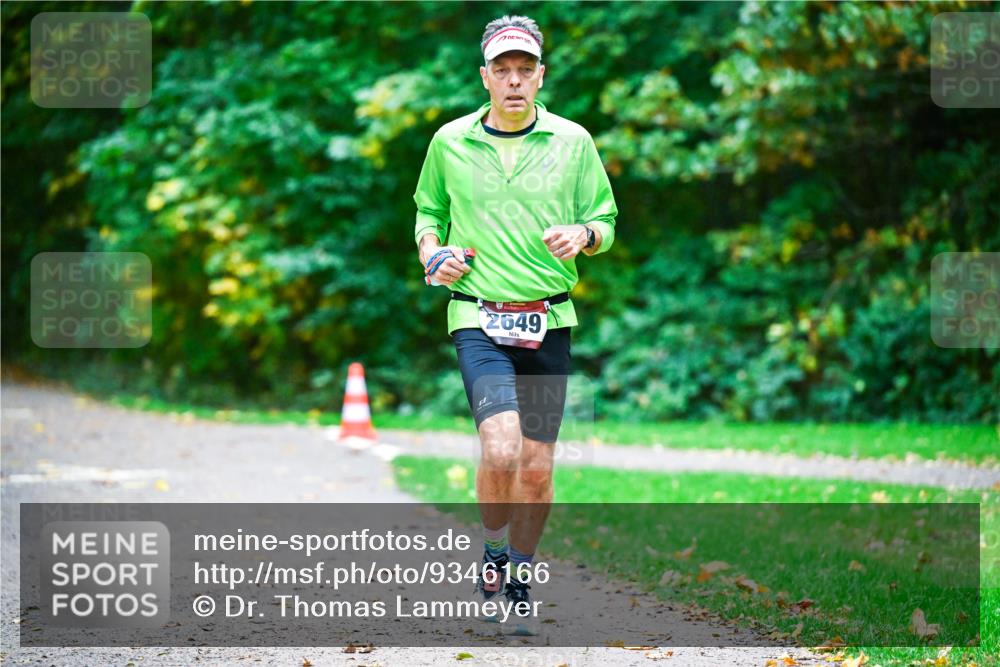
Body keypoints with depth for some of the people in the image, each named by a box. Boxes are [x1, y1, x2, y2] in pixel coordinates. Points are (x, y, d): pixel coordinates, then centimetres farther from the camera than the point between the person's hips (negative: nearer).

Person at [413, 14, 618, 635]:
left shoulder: (572, 141, 4)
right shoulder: (449, 142, 4)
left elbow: (605, 222, 11)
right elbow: (428, 211, 20)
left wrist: (582, 235, -12)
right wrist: (434, 253, 0)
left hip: (549, 321, 2)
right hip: (479, 319, -2)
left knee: (538, 467, 4)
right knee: (501, 450, -21)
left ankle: (520, 582, 24)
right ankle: (493, 554, 6)